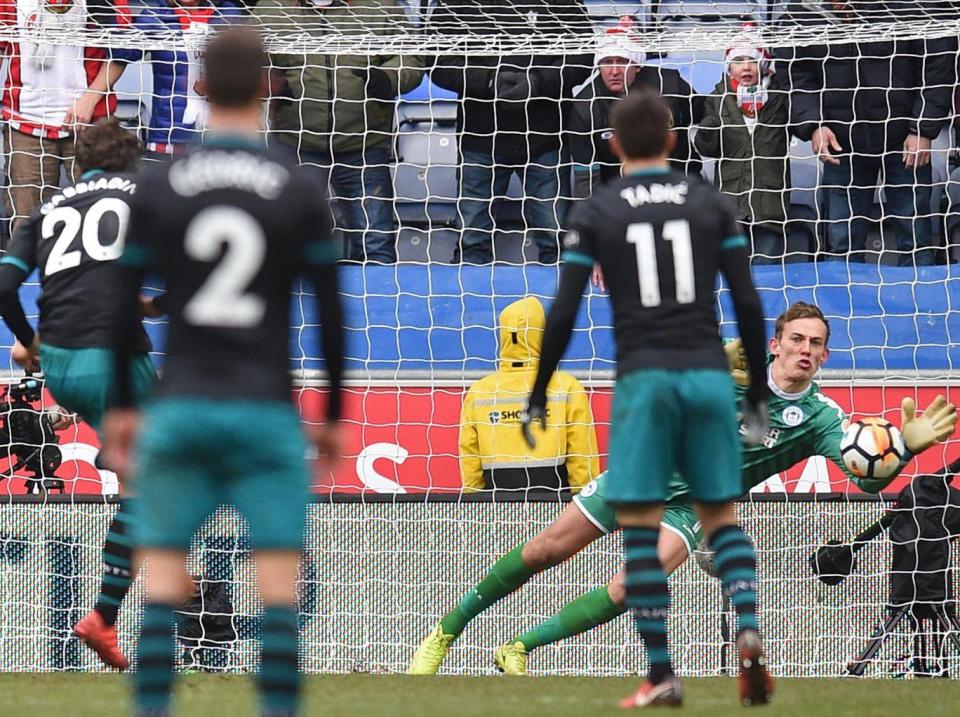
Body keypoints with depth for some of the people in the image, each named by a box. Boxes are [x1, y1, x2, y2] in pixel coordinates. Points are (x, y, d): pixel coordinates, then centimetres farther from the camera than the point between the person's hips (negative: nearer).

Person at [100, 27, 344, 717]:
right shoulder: (300, 189, -1)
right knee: (281, 583, 0)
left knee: (163, 582, 3)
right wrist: (334, 416, 11)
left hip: (179, 409, 1)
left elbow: (125, 306, 3)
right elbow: (331, 313, 2)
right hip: (267, 413, -1)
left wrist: (122, 407, 13)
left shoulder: (158, 185, 0)